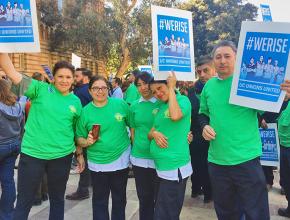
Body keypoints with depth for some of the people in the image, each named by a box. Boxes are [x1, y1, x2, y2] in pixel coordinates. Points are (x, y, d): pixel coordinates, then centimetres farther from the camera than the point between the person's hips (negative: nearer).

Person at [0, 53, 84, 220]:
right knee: (24, 201, 9)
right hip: (32, 154, -2)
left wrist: (80, 154, 13)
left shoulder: (76, 102, 4)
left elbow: (78, 131, 12)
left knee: (57, 199, 18)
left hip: (62, 156, 3)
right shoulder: (41, 89, -5)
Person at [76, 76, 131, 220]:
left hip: (121, 159, 1)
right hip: (97, 162, -1)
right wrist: (87, 142, -19)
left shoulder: (120, 104, -6)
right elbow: (79, 138, 1)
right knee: (99, 201, 11)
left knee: (119, 199, 18)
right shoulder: (85, 111, -5)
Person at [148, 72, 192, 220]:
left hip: (175, 167, -8)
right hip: (161, 166, 8)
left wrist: (171, 88, -19)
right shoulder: (161, 106, 13)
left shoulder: (183, 100, -8)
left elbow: (175, 116, -32)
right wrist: (154, 133, -9)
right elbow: (149, 133, 16)